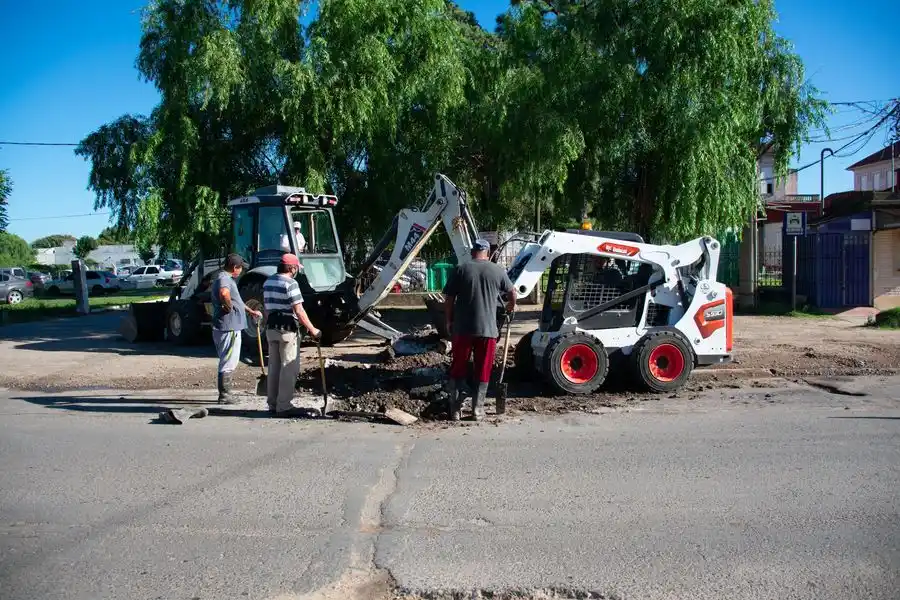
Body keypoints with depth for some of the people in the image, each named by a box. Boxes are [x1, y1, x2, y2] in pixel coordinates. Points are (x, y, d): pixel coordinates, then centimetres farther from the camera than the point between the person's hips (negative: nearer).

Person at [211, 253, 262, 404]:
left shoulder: (226, 278, 19)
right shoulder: (224, 278, -16)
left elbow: (236, 300, 32)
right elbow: (224, 293, -40)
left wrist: (250, 311, 37)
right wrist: (229, 306, -23)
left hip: (230, 327, 11)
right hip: (229, 327, -11)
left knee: (226, 362, 17)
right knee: (228, 363, -4)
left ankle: (225, 394, 25)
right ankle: (224, 396, 2)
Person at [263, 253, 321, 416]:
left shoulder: (268, 282, 11)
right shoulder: (290, 284, -14)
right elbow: (299, 311, -18)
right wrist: (312, 330, -13)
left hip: (271, 329, 8)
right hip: (287, 329, -8)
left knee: (274, 367, 13)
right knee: (289, 368, -3)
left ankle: (273, 404, 18)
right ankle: (283, 406, -3)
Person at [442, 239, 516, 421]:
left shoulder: (460, 270, -1)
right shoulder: (498, 271, 2)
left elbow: (448, 299, -1)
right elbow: (512, 293, 18)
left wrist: (449, 321, 13)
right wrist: (511, 306, 39)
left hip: (462, 328, 0)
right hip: (488, 329, 0)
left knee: (458, 369, 11)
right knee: (483, 371, 11)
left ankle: (455, 409, 14)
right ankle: (478, 410, 13)